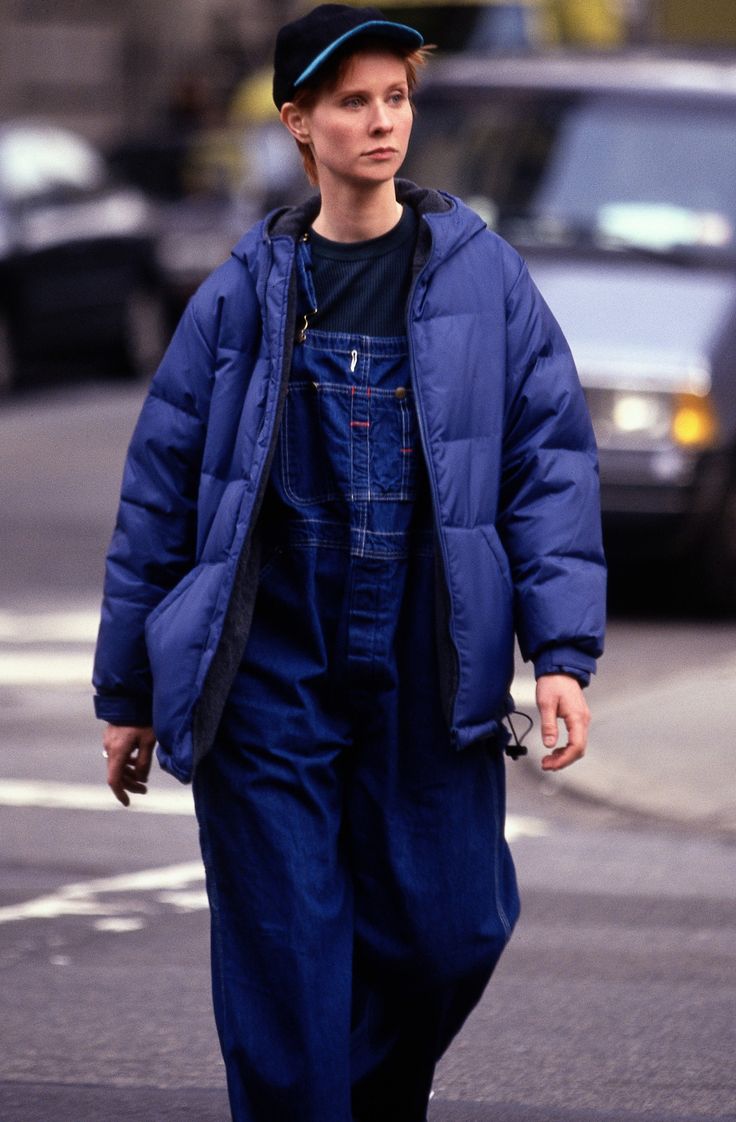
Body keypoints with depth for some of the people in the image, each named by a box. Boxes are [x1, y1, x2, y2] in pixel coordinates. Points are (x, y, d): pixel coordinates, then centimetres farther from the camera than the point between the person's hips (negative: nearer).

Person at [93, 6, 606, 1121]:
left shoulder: (483, 276, 3)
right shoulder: (242, 296, 3)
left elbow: (552, 462, 1)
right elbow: (159, 496, 9)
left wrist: (562, 652, -9)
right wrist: (127, 692, 10)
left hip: (432, 682, 1)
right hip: (269, 681, -1)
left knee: (447, 933, 3)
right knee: (284, 963, -2)